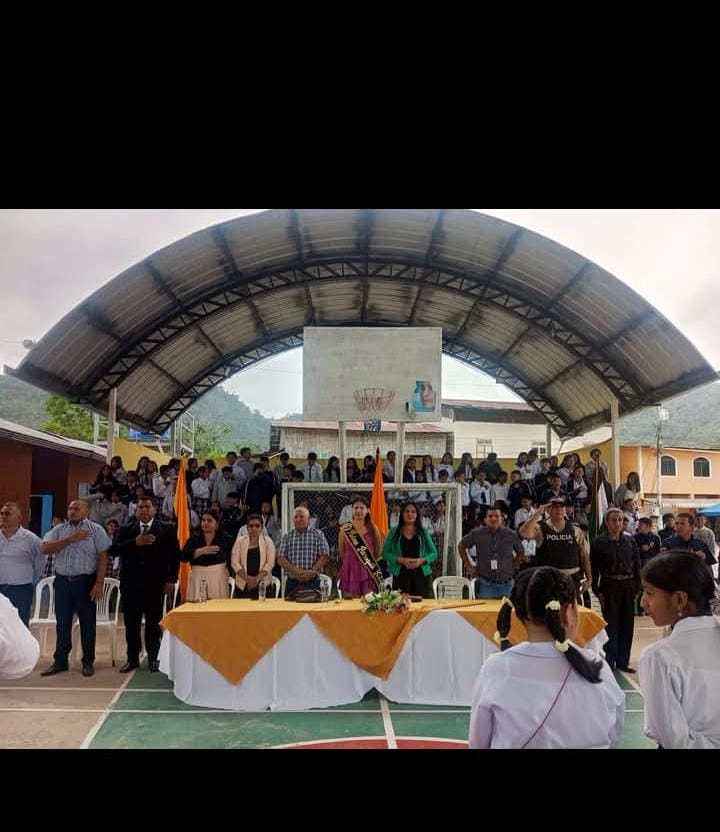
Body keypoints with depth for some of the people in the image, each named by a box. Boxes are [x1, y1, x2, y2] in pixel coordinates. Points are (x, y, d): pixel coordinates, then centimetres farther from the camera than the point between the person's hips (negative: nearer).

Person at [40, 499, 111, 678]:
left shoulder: (96, 530, -2)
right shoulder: (59, 530, 8)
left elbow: (103, 557, -6)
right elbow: (46, 548, -7)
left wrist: (99, 583, -14)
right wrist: (70, 539, -16)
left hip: (85, 581, -3)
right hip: (62, 581, 3)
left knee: (87, 622, 4)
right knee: (62, 622, 10)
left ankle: (88, 662, 16)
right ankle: (60, 661, 21)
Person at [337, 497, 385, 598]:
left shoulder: (373, 528, 3)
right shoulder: (345, 529, -1)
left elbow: (379, 550, 14)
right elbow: (341, 552, 10)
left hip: (369, 571, 1)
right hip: (350, 569, -1)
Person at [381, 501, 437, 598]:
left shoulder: (423, 532, 10)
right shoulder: (394, 532, 7)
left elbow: (434, 553, 10)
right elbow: (385, 553, 4)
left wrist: (422, 560, -9)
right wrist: (401, 560, -11)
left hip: (421, 575, 1)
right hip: (401, 575, -1)